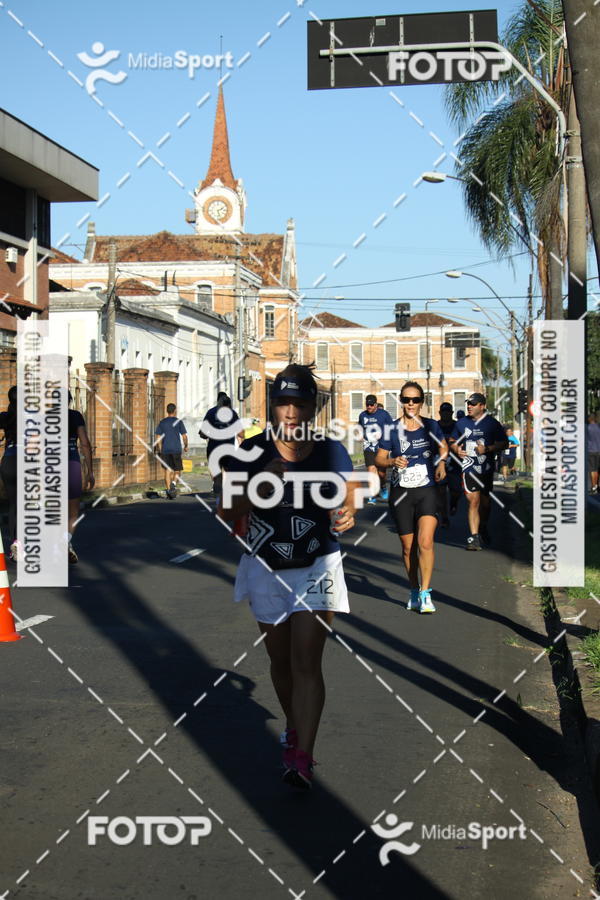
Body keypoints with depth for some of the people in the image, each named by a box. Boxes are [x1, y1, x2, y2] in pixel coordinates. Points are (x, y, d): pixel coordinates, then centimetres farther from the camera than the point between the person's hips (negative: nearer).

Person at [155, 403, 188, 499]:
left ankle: (168, 490, 2)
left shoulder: (162, 422, 6)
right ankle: (173, 484, -19)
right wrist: (186, 446, 14)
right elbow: (184, 436, -2)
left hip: (165, 450, 2)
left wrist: (159, 451, 9)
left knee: (168, 471, 6)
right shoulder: (178, 422, -1)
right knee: (178, 470, 7)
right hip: (176, 450, -2)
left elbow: (159, 439, 3)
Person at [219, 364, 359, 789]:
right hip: (266, 569, 2)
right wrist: (262, 484, -25)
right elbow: (227, 511, -8)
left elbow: (346, 506, -6)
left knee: (307, 662, -10)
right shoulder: (250, 452, -6)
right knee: (280, 659, 15)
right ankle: (294, 727, 39)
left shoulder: (332, 453, -5)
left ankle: (303, 758, -10)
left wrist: (345, 516, -31)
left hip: (317, 568, -2)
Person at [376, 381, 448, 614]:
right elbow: (379, 459, 3)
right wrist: (393, 461, -18)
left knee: (425, 542, -17)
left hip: (427, 491, 0)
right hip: (401, 493, 1)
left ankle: (425, 594, -8)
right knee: (408, 546, 7)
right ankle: (414, 591, 26)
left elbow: (443, 447, 21)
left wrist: (442, 462, 1)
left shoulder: (431, 426, 2)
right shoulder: (392, 428, -2)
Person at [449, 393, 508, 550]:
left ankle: (483, 528, 39)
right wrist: (456, 449, -2)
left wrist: (487, 449, -13)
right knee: (473, 501, -11)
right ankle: (474, 537, -12)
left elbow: (504, 443, 1)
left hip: (487, 468, 0)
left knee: (485, 501, 11)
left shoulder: (492, 423, 1)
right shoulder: (461, 423, 8)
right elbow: (452, 441, 21)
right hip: (469, 466, 0)